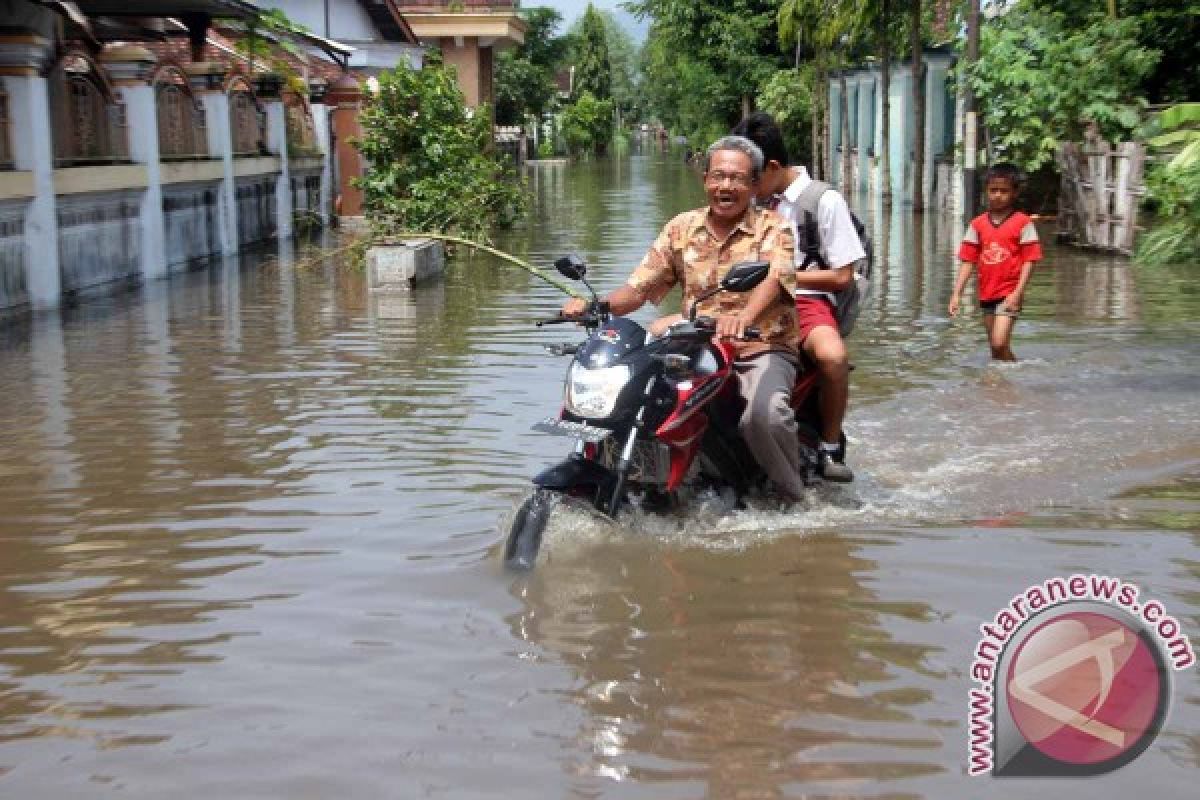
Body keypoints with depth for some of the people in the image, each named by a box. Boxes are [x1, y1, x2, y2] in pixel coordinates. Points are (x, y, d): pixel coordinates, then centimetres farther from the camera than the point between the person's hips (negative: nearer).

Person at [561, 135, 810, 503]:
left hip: (763, 349, -4)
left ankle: (794, 499, -8)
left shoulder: (772, 228, -2)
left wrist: (745, 316, -46)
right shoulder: (682, 228, 11)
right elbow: (640, 286, 6)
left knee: (764, 414, -35)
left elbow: (774, 278, -23)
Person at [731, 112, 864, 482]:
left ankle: (830, 447, -15)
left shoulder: (824, 200, -3)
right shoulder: (756, 202, 14)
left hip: (805, 299, -5)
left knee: (832, 355, -39)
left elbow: (841, 276, -4)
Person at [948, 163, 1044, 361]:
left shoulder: (1023, 223, -6)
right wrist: (957, 294, -2)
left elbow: (1029, 261, -7)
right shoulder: (977, 224, 5)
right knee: (995, 348, 13)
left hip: (1009, 294, -5)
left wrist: (1017, 293, -15)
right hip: (986, 294, 5)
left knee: (1000, 344, -17)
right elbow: (968, 261, 6)